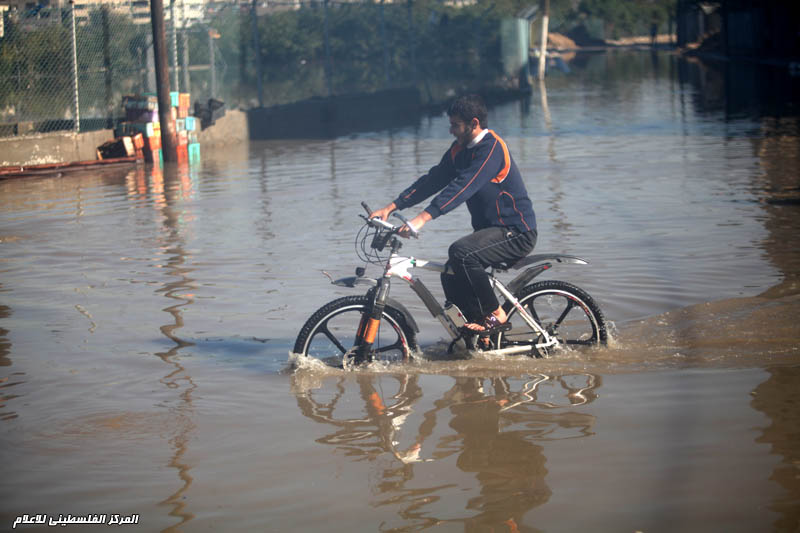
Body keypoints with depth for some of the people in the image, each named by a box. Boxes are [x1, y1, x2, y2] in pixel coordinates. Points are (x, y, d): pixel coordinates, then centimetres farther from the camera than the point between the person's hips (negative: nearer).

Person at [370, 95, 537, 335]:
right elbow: (432, 180, 9)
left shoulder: (491, 148, -20)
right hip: (490, 229, 9)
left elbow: (463, 187, -32)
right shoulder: (459, 150, 9)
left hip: (517, 232, -9)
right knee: (451, 277, 0)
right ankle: (481, 331, 12)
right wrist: (391, 207, -1)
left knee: (461, 253, -29)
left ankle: (496, 315, -15)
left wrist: (422, 218, -41)